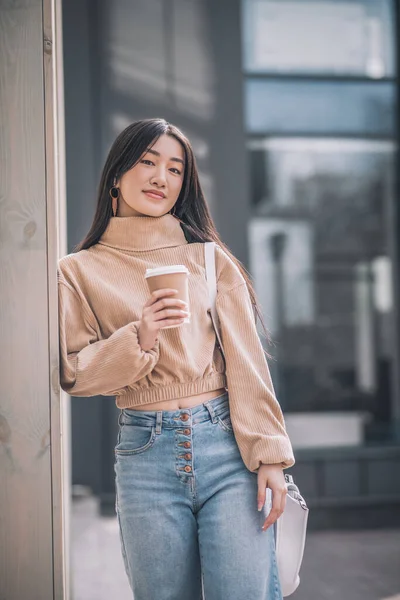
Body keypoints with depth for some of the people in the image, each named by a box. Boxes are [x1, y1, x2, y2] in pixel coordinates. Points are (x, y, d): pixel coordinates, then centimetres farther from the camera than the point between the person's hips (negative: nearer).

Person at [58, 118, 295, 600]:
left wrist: (269, 454, -4)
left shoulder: (209, 257, 8)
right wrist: (137, 339, -14)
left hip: (226, 443, 0)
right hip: (146, 452, 0)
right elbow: (73, 373, 3)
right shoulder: (80, 271, 7)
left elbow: (246, 361, 4)